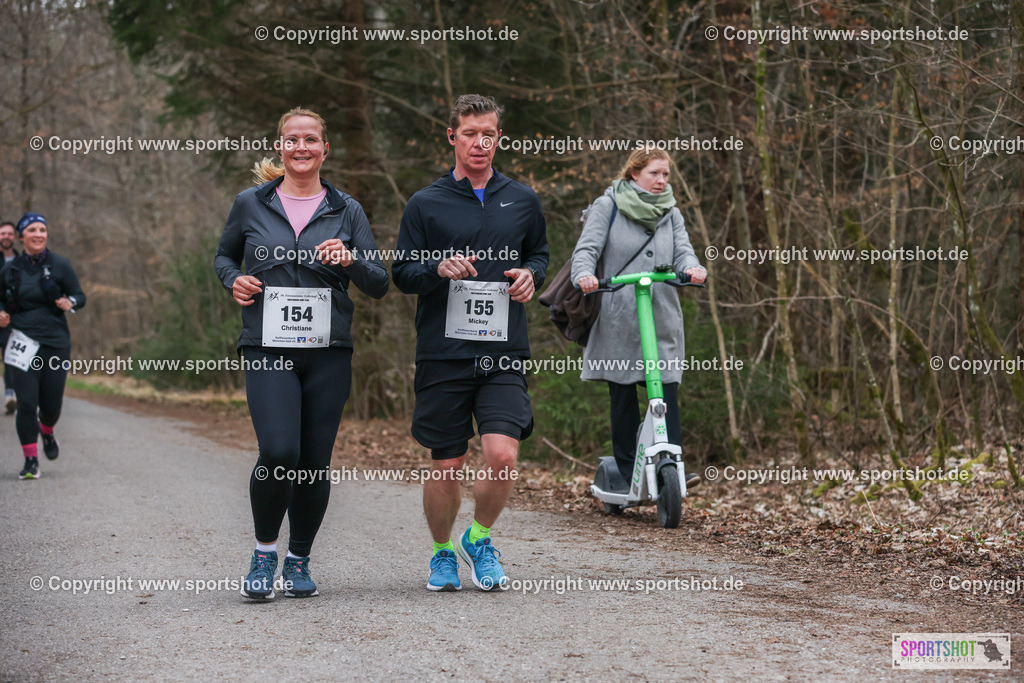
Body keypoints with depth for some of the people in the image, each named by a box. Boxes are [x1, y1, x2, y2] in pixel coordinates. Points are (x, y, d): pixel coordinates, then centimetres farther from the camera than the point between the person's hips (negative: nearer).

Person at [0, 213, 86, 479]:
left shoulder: (60, 265, 1)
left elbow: (80, 295, 4)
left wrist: (70, 303, -18)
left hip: (56, 342, 0)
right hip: (23, 342, 0)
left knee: (52, 404, 3)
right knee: (27, 402, -10)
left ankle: (47, 432, 39)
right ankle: (30, 460, 0)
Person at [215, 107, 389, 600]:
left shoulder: (346, 211, 8)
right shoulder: (251, 204, 6)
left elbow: (379, 285, 7)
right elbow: (224, 255, 22)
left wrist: (350, 261, -13)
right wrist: (234, 281, 0)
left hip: (328, 351, 2)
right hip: (268, 349, -1)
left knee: (316, 462, 2)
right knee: (278, 453, -18)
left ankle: (299, 560, 22)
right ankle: (264, 553, 5)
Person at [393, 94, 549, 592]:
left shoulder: (521, 200, 10)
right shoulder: (425, 205, 3)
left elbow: (539, 252, 25)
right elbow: (402, 274, 5)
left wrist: (530, 274, 2)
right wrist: (440, 270, -16)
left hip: (504, 354, 1)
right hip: (442, 354, -1)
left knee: (502, 455, -15)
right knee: (445, 468, 3)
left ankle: (480, 539, 13)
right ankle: (442, 552, 28)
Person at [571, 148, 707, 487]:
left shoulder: (671, 213, 14)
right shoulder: (608, 206, 3)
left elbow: (683, 251, 2)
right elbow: (587, 248, -5)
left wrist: (692, 268, -22)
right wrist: (584, 275, -27)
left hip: (662, 318, 3)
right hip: (618, 319, -3)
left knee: (667, 393, -7)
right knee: (623, 396, 2)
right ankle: (627, 474, 9)